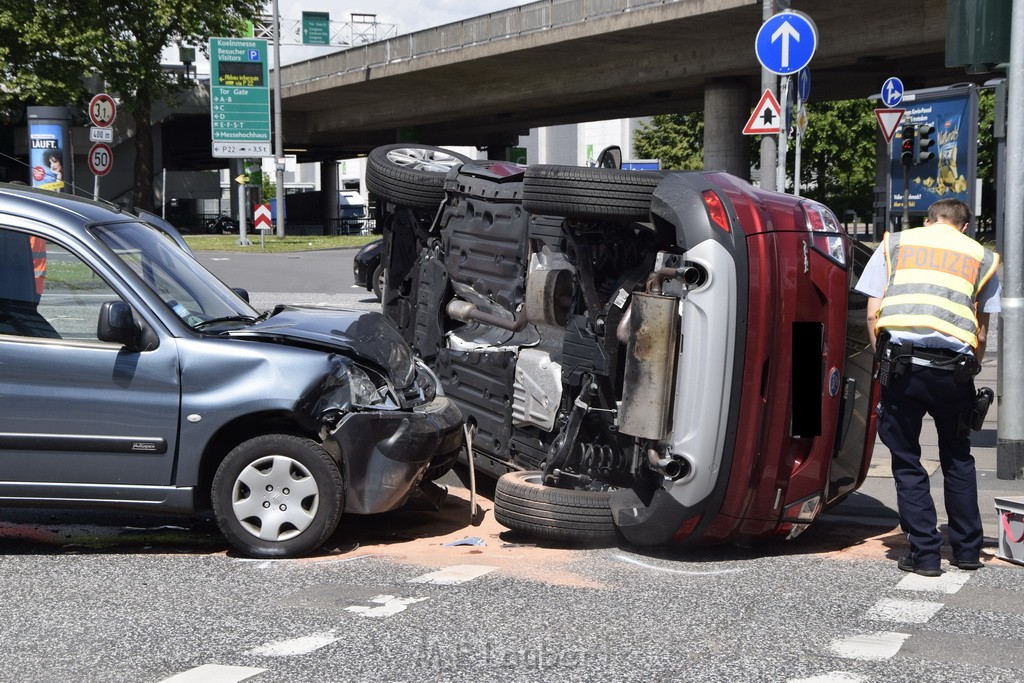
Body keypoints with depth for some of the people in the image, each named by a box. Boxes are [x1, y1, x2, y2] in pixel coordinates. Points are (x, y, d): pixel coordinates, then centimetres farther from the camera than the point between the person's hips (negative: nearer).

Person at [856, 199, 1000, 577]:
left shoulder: (894, 244, 16)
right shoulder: (982, 258, 17)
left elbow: (872, 313, 7)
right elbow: (981, 333, 11)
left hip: (901, 362, -1)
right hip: (954, 367, 1)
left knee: (907, 462, 9)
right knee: (958, 460, 19)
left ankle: (925, 552, 8)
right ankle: (967, 549, 23)